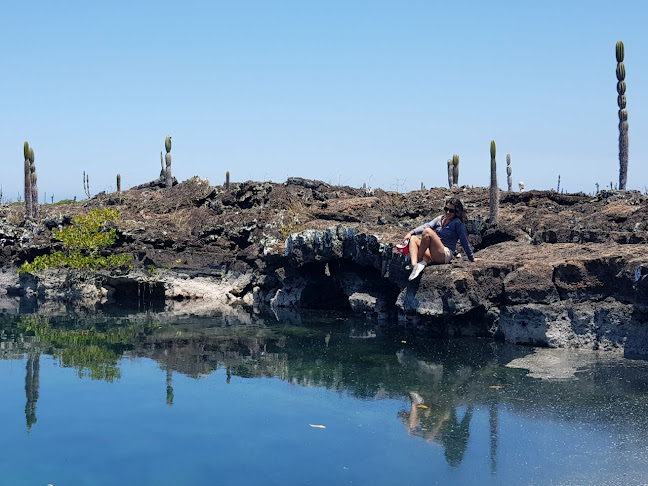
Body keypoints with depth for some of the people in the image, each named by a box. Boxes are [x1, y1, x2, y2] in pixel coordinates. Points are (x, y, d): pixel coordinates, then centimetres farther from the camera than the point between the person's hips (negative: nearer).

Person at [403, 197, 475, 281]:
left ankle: (419, 261, -16)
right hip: (432, 256, 8)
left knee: (427, 232, -24)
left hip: (445, 254, -7)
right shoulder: (440, 218, 17)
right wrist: (411, 233, -9)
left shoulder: (457, 223, -1)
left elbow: (464, 242, 0)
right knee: (413, 238, -7)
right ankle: (414, 265, -28)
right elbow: (427, 226, 4)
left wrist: (472, 259, 4)